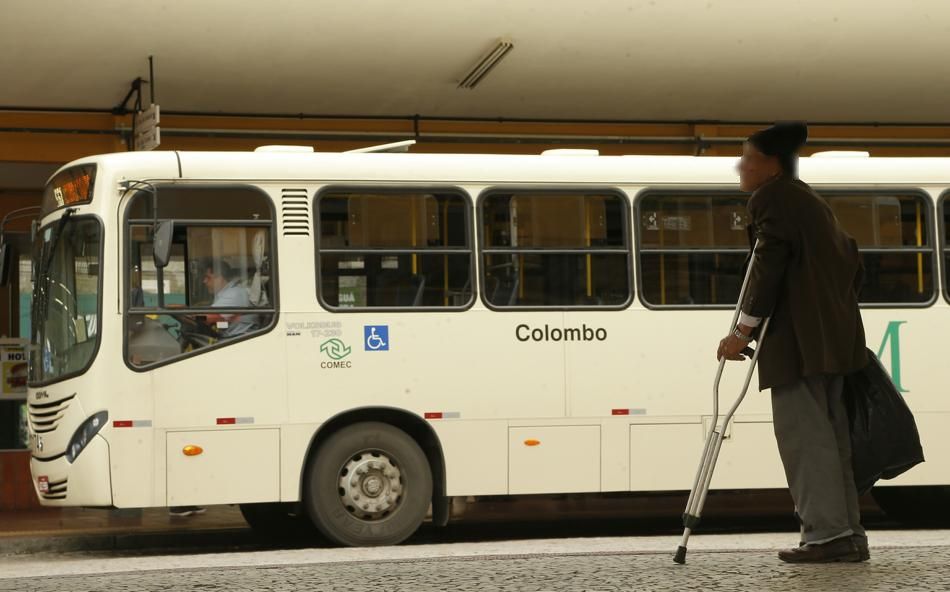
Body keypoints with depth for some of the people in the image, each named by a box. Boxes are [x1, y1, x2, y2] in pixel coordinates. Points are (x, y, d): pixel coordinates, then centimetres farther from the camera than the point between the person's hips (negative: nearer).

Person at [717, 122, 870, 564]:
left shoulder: (771, 198, -4)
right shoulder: (811, 201, 25)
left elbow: (769, 265, -13)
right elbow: (851, 262, 24)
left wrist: (742, 331, -12)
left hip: (799, 336, -10)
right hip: (832, 332, 10)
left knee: (803, 431, -11)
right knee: (828, 433, 8)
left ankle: (828, 534, -16)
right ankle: (846, 533, 6)